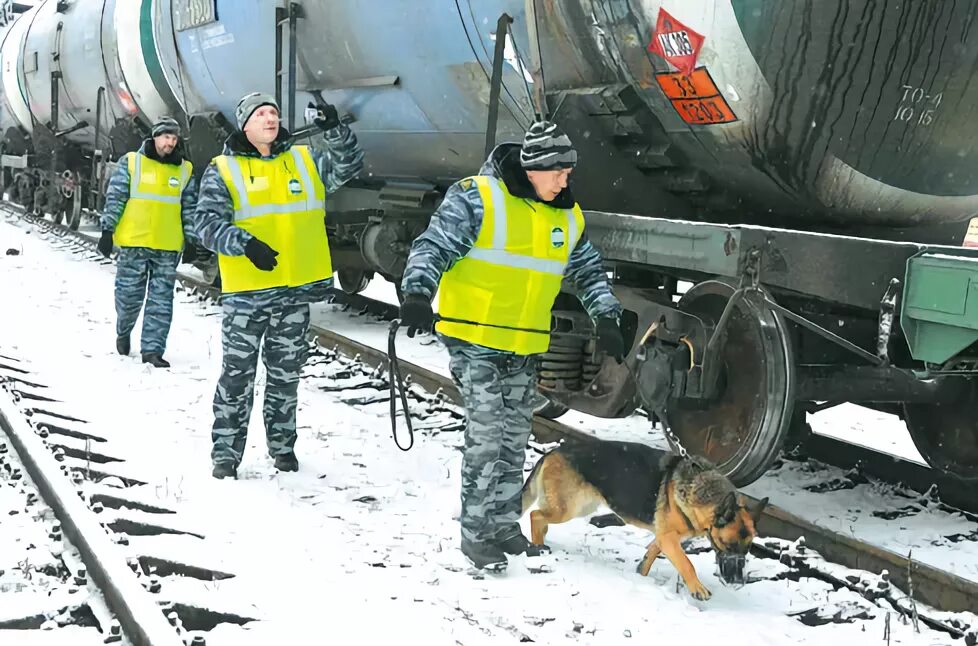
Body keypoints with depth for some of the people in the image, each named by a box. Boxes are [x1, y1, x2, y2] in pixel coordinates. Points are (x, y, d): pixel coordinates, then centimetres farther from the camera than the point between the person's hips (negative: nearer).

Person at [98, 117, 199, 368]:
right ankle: (123, 332, 34)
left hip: (168, 247, 2)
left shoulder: (185, 170, 9)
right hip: (133, 243, -2)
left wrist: (191, 239, 8)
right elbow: (114, 198, 0)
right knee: (129, 294, 6)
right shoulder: (131, 162, 1)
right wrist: (107, 231, -5)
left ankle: (152, 349, 5)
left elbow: (189, 208, 13)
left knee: (161, 300, 1)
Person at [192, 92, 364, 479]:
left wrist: (335, 131, -13)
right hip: (245, 292, -3)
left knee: (286, 374, 14)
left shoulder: (304, 160, 10)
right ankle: (225, 453, 11)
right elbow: (206, 222, -8)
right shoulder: (223, 170, -2)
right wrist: (243, 243, -24)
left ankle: (282, 445, 26)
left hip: (296, 290, 3)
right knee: (237, 374, 2)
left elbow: (349, 166, 4)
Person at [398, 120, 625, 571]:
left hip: (525, 348, 7)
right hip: (474, 339, -7)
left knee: (514, 441, 12)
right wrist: (417, 293, -29)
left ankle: (504, 526, 26)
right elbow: (432, 247, -14)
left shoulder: (568, 216, 9)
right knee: (486, 437, -10)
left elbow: (588, 271, 20)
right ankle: (475, 533, 3)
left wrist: (606, 318, 10)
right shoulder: (476, 199, -12)